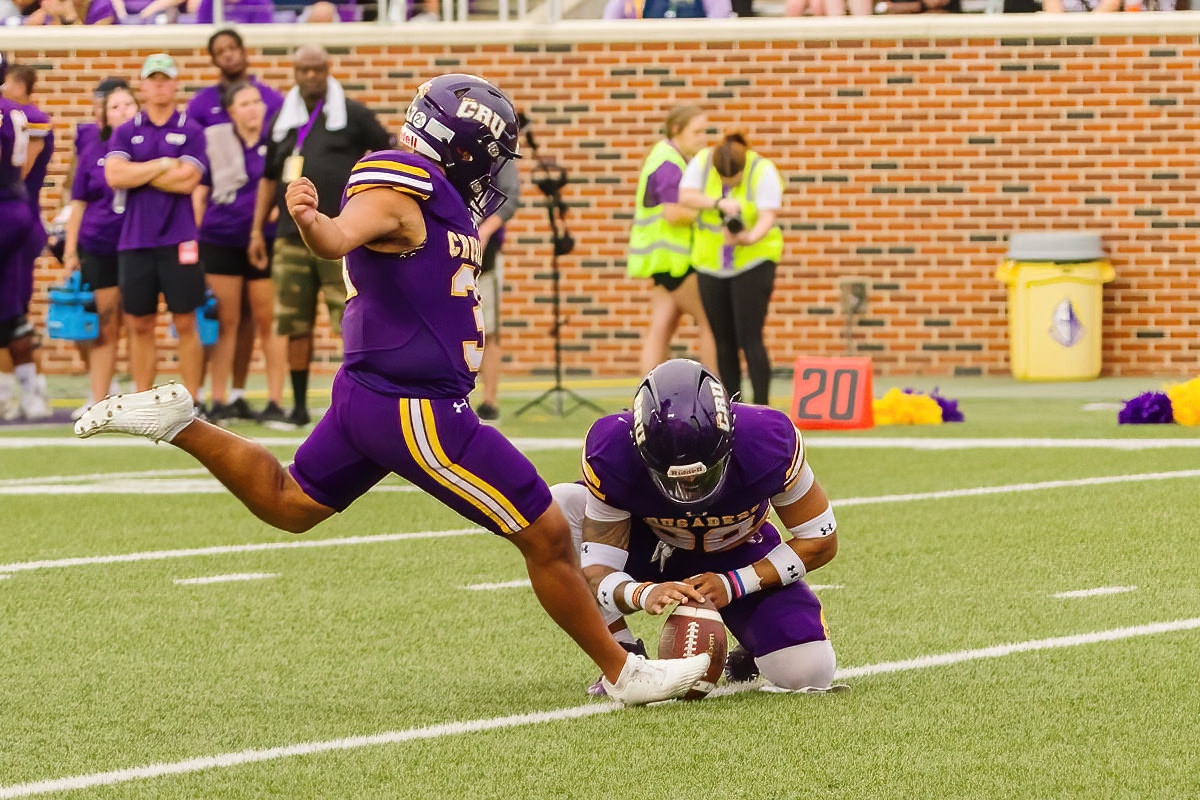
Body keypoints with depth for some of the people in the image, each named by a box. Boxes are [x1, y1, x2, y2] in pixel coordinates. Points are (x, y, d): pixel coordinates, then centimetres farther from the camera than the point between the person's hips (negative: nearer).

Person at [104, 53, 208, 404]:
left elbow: (187, 180, -10)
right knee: (140, 326, 4)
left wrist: (137, 173, -5)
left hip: (179, 241, -2)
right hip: (134, 241, 2)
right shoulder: (125, 133, 9)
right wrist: (163, 165, -8)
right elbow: (114, 175, -7)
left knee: (185, 323, -1)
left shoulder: (191, 131, 4)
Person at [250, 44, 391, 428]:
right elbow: (269, 178, 21)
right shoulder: (282, 121, 15)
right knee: (295, 325, 6)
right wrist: (257, 229, 16)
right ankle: (299, 407, 14)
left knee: (351, 322, -9)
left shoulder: (352, 115, 3)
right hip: (293, 237, 5)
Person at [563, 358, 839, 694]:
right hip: (654, 551, 1)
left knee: (810, 672, -23)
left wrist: (735, 584, -31)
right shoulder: (612, 454, -34)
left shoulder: (767, 442, -34)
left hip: (740, 559, -1)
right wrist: (642, 595, -53)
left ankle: (752, 651, 15)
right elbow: (598, 570, -29)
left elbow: (820, 540, -20)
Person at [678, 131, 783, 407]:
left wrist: (748, 238, -48)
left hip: (753, 262, -4)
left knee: (750, 339, -14)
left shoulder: (763, 171, -18)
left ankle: (761, 408, -11)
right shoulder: (702, 162, -7)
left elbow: (768, 217, -27)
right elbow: (686, 196, -19)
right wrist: (719, 203, -35)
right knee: (724, 341, 7)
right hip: (712, 264, 4)